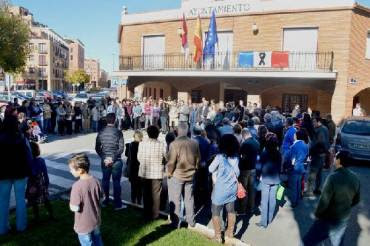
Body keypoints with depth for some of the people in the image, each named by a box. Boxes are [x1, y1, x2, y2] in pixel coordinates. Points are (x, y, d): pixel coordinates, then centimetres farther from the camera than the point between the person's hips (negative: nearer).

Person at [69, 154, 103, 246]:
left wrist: (71, 203, -5)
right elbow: (100, 199, 1)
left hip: (84, 225, -5)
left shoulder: (77, 186, -27)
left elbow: (74, 208, -24)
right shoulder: (95, 181, -9)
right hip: (96, 221, 5)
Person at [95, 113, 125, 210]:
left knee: (105, 180, 16)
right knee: (116, 181, 4)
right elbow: (121, 148, -15)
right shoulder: (118, 132, -11)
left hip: (105, 161, 3)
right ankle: (117, 204, 11)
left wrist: (104, 158, 3)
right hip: (116, 161, -3)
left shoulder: (101, 132, -1)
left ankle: (105, 201, 28)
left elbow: (97, 148, 1)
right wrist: (113, 158, -11)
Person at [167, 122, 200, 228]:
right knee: (189, 199, 18)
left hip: (176, 176, -4)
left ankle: (175, 223, 17)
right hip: (190, 175, 5)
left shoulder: (174, 144, -20)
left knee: (175, 200, 9)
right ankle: (191, 221, 29)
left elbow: (171, 162, -18)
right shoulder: (195, 143, -5)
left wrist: (169, 173, -2)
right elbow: (198, 159, 4)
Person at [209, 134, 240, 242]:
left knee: (216, 212, 9)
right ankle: (230, 232, 32)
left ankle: (218, 236, 15)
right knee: (231, 211, 18)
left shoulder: (220, 157, -19)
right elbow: (237, 172, 5)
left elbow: (211, 169, -6)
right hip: (232, 188, 6)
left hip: (220, 189, -5)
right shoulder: (236, 157, -4)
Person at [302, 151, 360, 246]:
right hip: (344, 219, 7)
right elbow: (356, 200, 7)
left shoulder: (333, 177, -27)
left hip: (328, 219, -7)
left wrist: (317, 214, -7)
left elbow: (324, 201, -23)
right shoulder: (355, 179, -6)